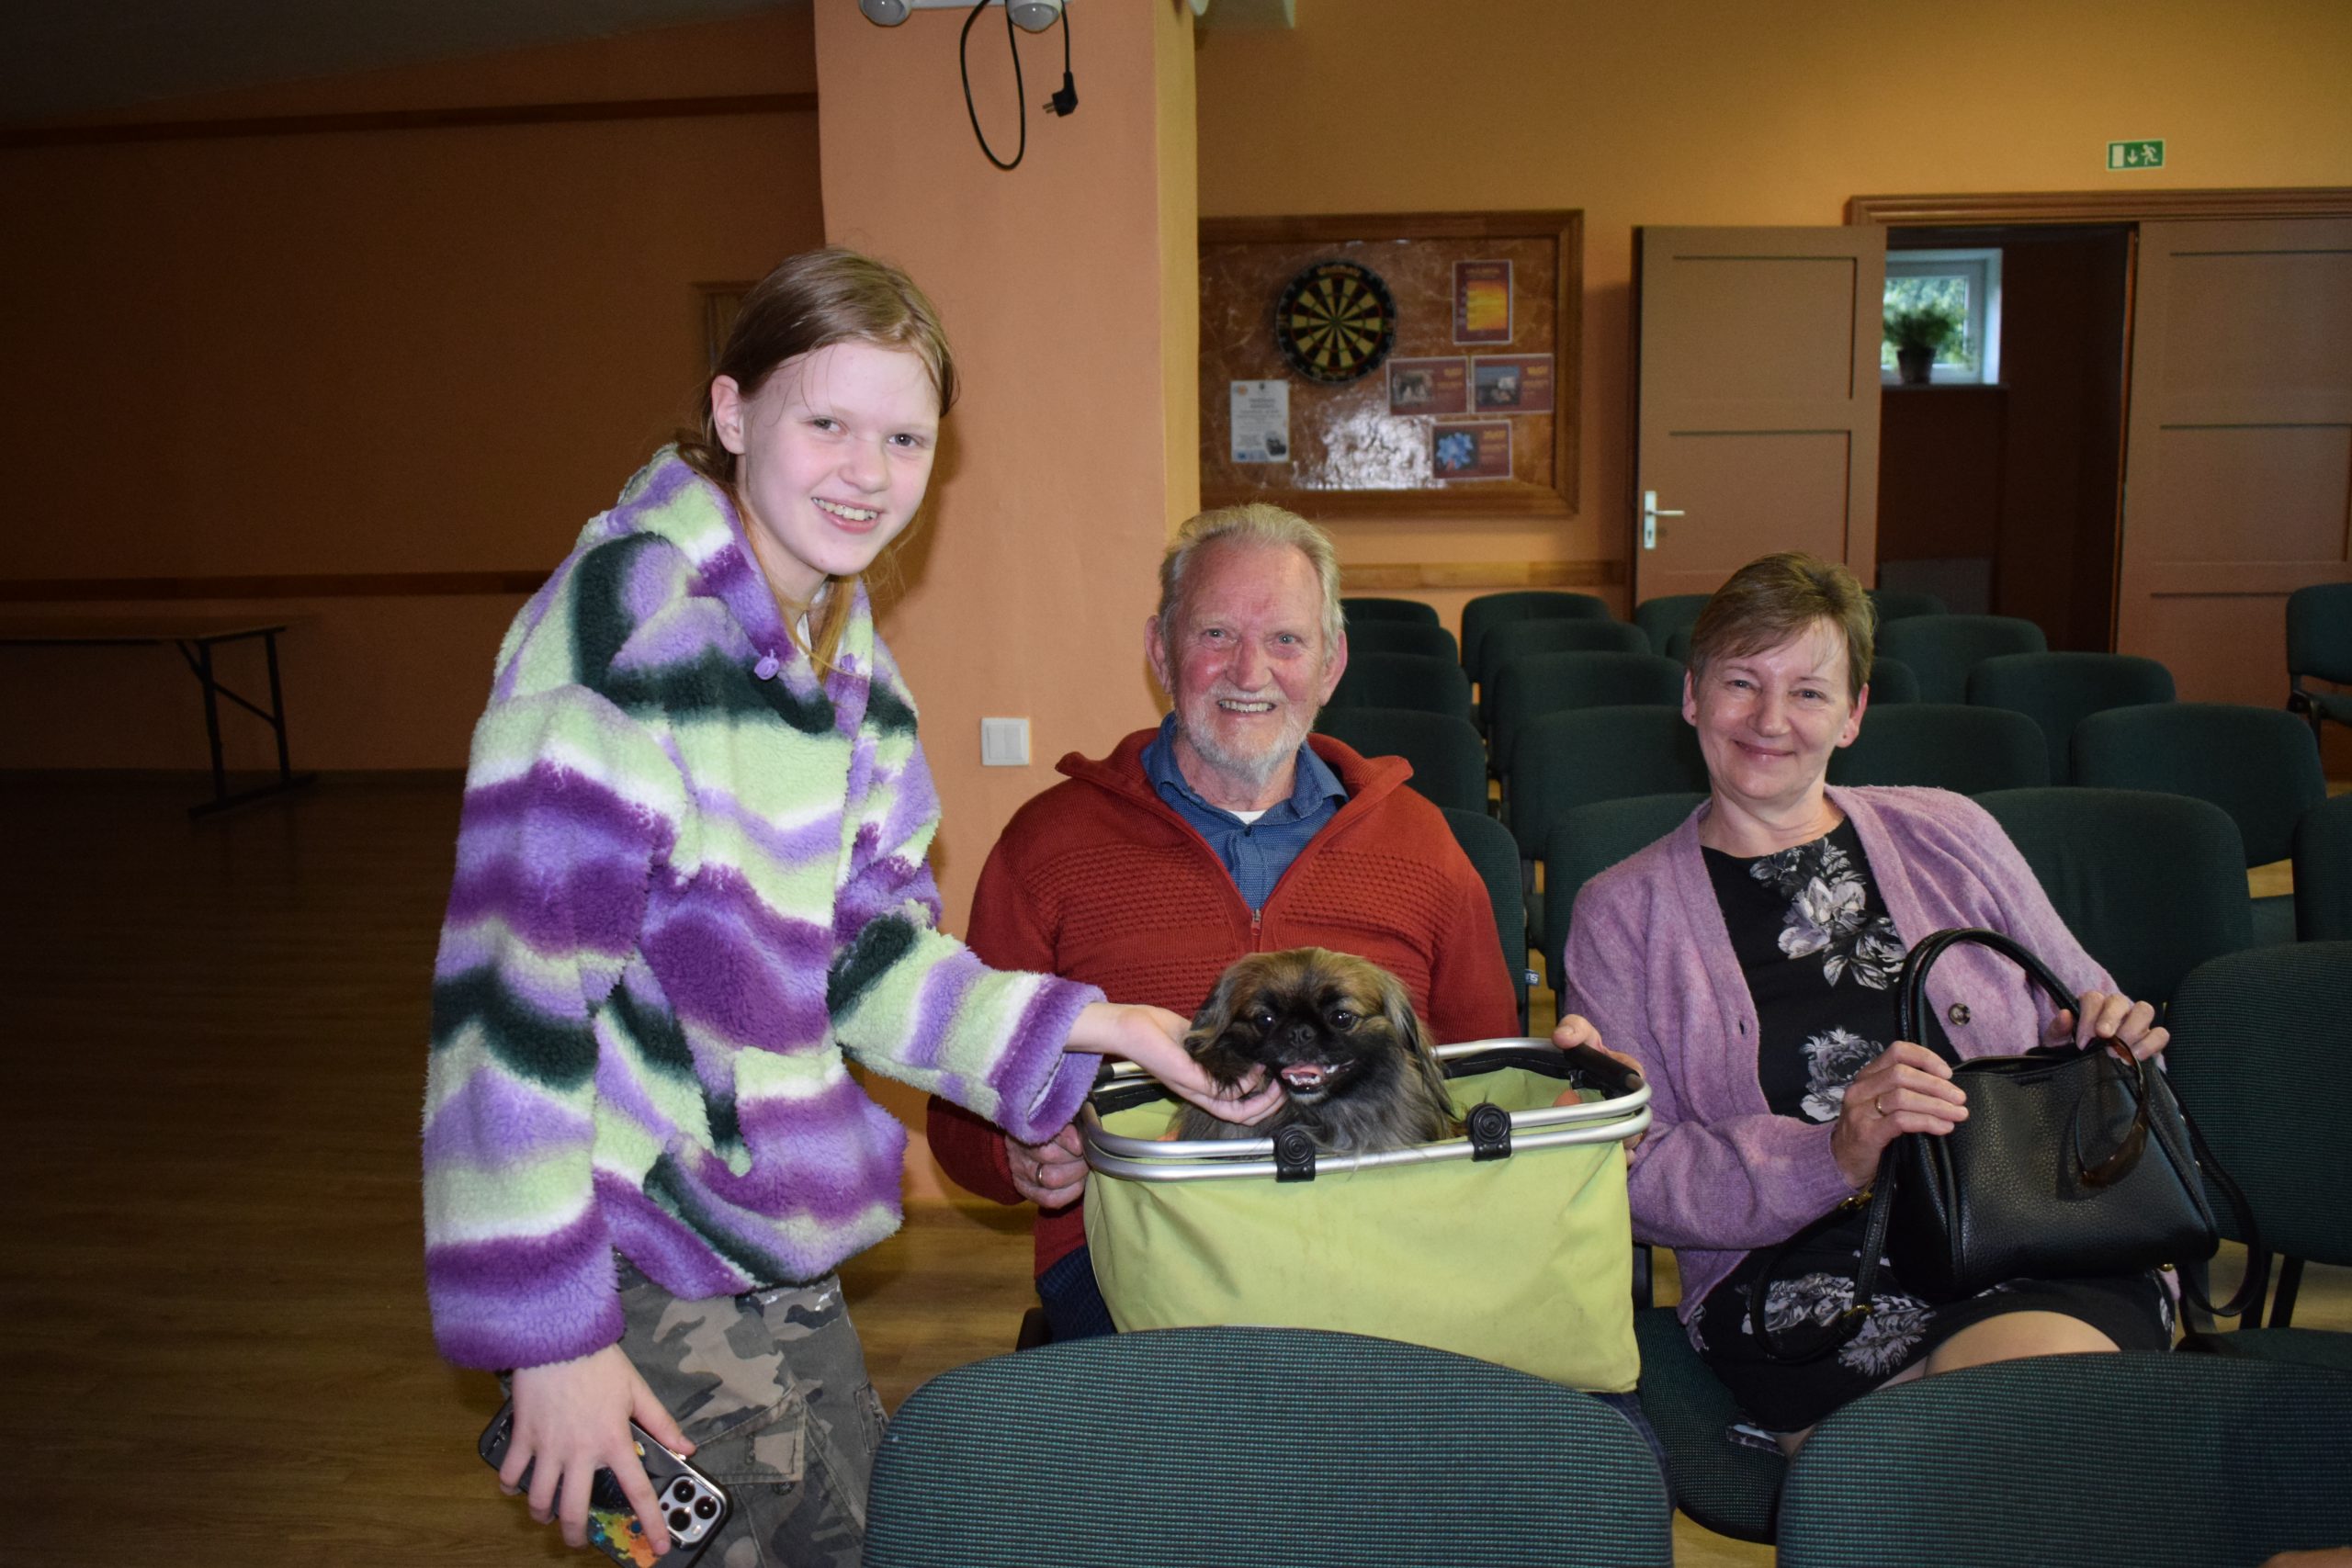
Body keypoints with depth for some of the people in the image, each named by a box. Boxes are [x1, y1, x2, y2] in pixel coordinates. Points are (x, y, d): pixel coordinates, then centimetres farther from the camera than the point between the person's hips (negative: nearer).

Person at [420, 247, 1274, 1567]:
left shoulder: (848, 652, 6)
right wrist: (552, 1330, -21)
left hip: (777, 1253, 8)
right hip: (652, 1277, -8)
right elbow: (519, 979, -22)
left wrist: (1093, 1027, -1)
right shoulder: (631, 618, -20)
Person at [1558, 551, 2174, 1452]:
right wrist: (1832, 1155, -16)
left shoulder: (1947, 836, 15)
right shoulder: (1622, 913, 8)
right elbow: (1632, 1174, 0)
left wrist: (2111, 1034, 0)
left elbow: (2081, 1016, 25)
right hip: (1799, 1282, -2)